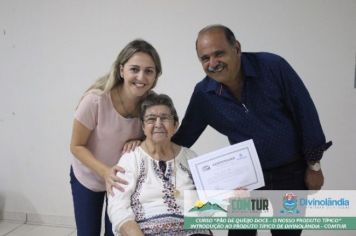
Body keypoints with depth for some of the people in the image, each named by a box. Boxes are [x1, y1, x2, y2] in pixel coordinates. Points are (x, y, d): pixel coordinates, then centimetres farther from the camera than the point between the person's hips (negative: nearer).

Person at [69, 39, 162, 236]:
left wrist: (140, 141, -25)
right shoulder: (95, 100, -31)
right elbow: (77, 146, -19)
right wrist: (105, 171, -34)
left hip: (123, 178, 2)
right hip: (88, 178, -2)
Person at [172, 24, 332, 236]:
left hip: (292, 172, -1)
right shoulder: (203, 94, -11)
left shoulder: (273, 66, -18)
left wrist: (314, 165, -6)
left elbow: (305, 112, -10)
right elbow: (182, 138, -1)